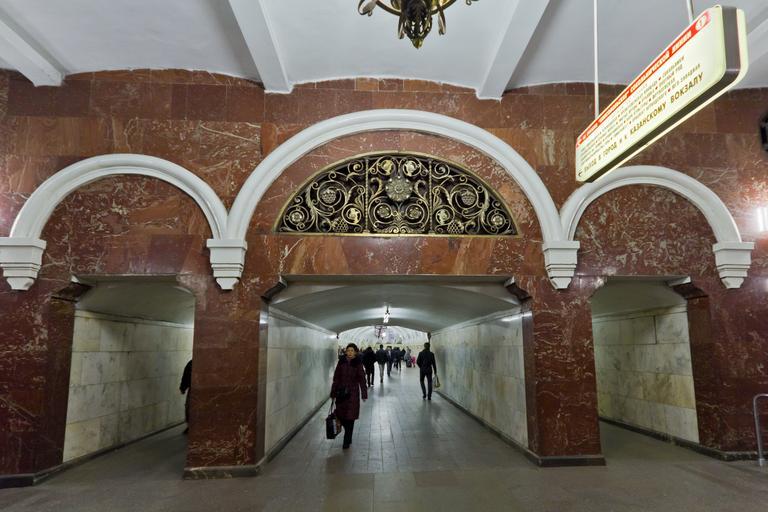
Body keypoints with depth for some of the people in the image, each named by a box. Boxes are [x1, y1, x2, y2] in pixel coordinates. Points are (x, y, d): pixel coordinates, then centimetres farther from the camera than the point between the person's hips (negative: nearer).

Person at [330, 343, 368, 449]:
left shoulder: (358, 364, -4)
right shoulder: (341, 362, 1)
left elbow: (362, 379, -2)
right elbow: (336, 378, 3)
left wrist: (364, 394, -4)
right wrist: (333, 393, 1)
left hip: (353, 393, -2)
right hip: (341, 392, 2)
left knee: (350, 417, -1)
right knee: (341, 415, 7)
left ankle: (347, 441, 11)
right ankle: (348, 436, 33)